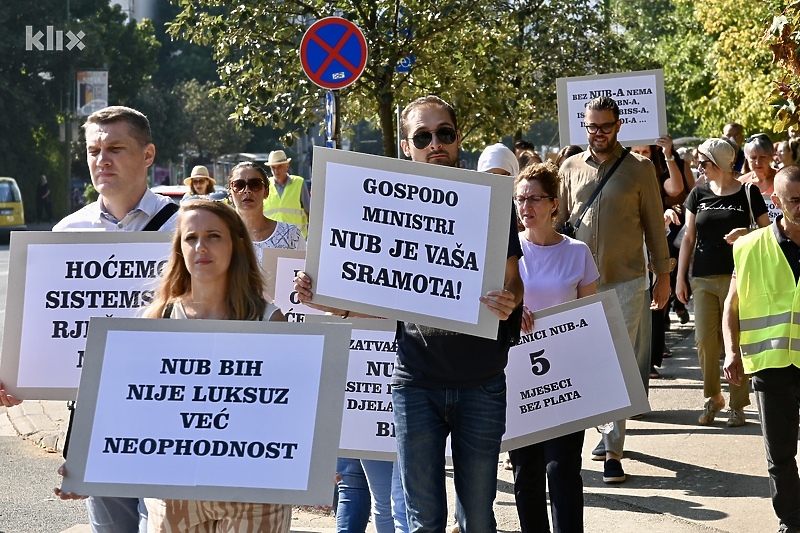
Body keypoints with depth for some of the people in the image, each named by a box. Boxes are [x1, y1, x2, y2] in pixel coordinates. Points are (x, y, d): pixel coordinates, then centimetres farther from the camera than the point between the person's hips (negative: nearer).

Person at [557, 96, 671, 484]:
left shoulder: (639, 169, 0)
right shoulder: (571, 168, 7)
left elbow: (654, 225, 4)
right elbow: (557, 222, 13)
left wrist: (663, 275, 3)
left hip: (627, 280, -3)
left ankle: (613, 450, -3)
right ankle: (608, 433, 25)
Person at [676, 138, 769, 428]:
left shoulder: (748, 193, 0)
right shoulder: (699, 193, 7)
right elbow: (688, 238, 10)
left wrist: (745, 233, -15)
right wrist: (680, 278, 5)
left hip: (736, 277, -3)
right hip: (703, 279, 3)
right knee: (705, 340, 0)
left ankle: (738, 404, 10)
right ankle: (713, 397, 17)